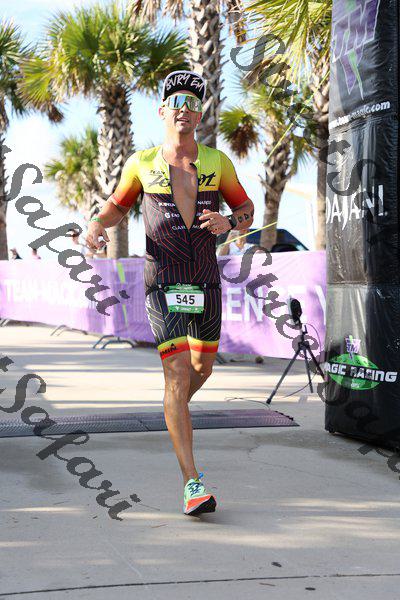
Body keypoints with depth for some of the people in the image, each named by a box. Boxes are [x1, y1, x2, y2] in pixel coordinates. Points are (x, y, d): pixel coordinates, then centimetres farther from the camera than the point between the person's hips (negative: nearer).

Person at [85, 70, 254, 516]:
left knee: (201, 367, 13)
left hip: (206, 281, 3)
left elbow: (246, 208, 12)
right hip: (163, 283, -3)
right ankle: (192, 484, -11)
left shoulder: (217, 162, 4)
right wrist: (97, 224, -7)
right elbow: (118, 204, 15)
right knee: (177, 374, -13)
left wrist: (228, 222, -11)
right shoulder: (142, 163, 0)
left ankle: (177, 413, 51)